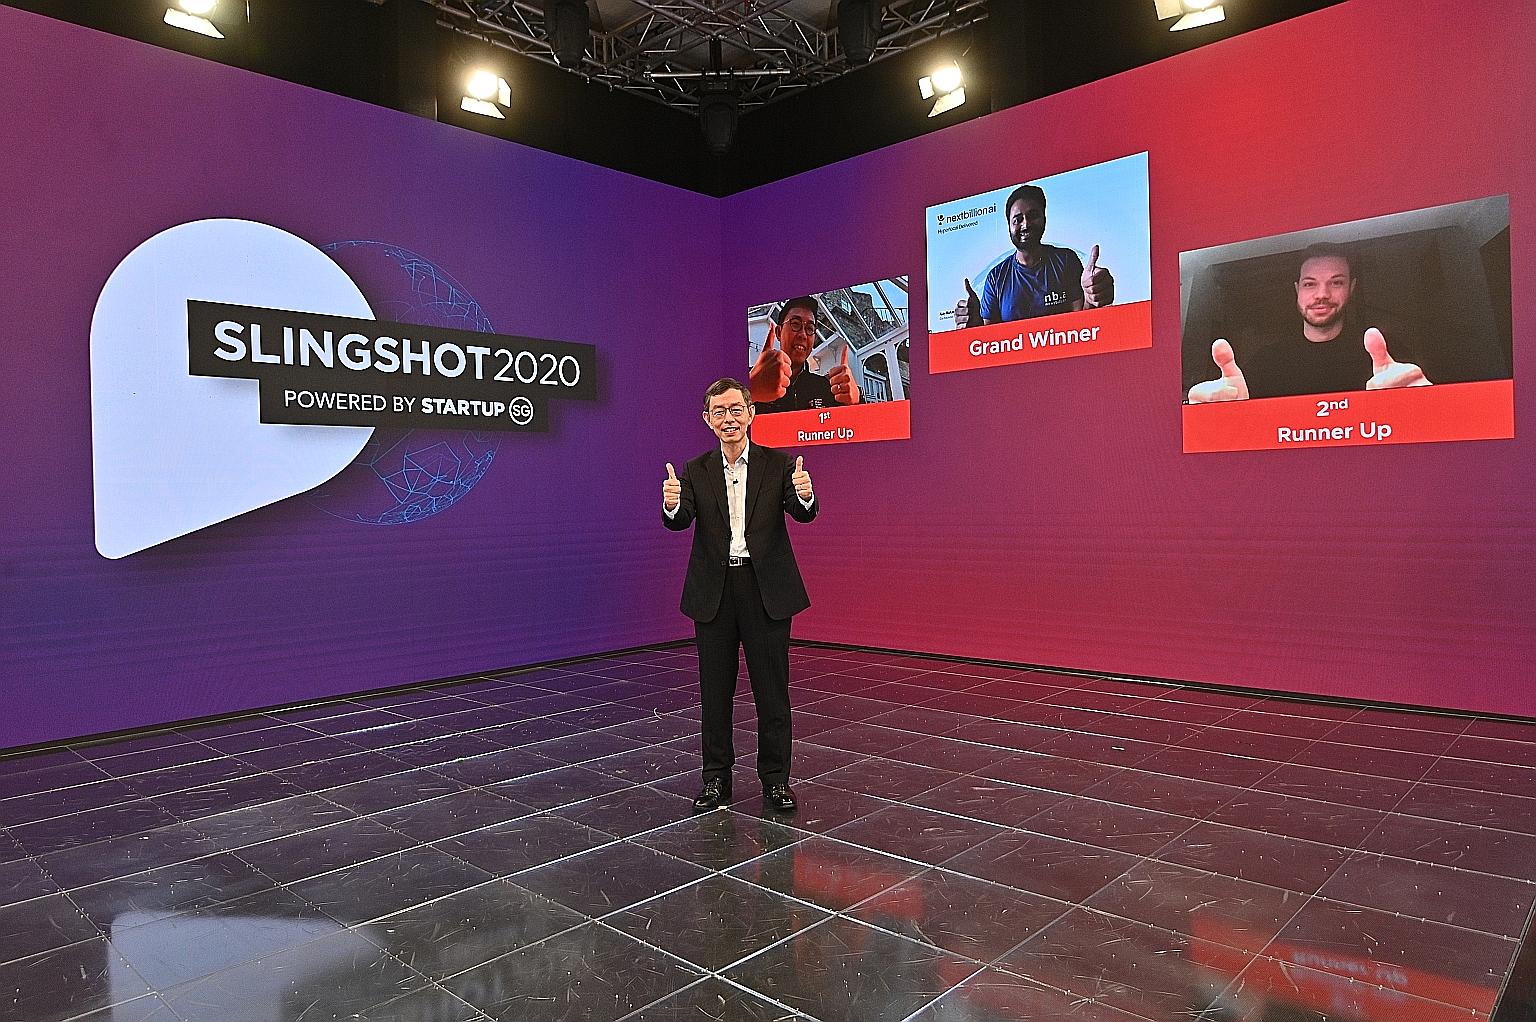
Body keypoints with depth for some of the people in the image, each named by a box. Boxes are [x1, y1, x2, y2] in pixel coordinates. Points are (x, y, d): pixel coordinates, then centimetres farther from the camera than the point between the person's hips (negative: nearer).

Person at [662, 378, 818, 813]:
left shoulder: (779, 464, 0)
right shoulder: (695, 472, 4)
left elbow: (804, 514, -12)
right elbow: (680, 521, -10)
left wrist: (805, 495, -36)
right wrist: (671, 505, -34)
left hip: (766, 588, -1)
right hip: (713, 592, 2)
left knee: (772, 689, 5)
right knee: (715, 691, 11)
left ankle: (775, 780, 19)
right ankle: (716, 779, 24)